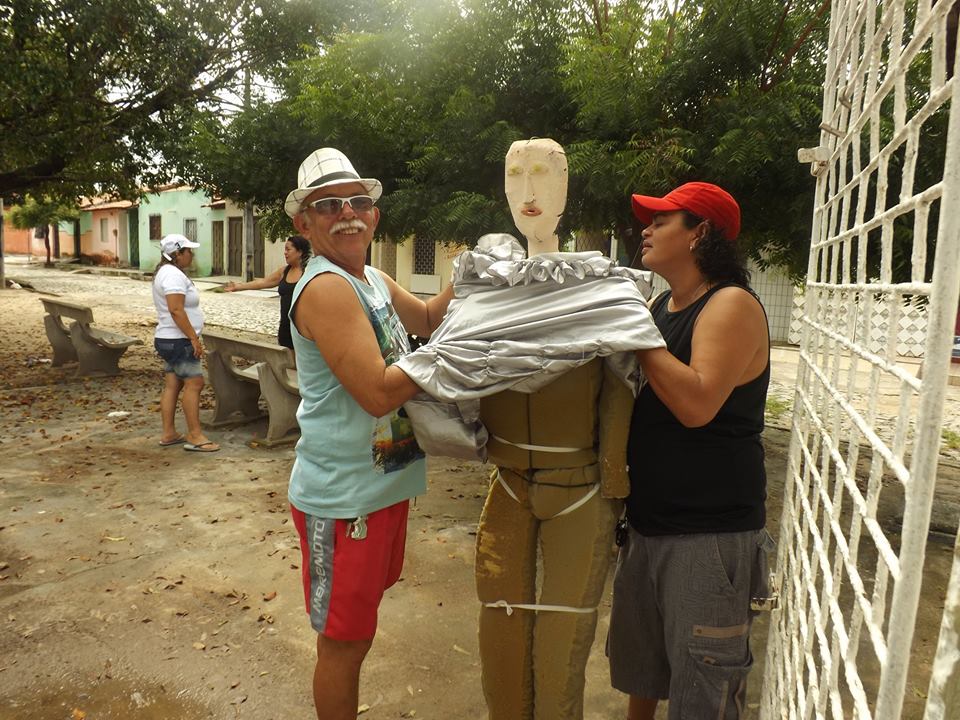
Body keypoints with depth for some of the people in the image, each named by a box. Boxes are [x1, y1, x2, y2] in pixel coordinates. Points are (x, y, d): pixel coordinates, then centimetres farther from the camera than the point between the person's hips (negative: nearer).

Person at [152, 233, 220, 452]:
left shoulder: (166, 272, 18)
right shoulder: (174, 275, -16)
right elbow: (176, 310, -25)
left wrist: (191, 337, 24)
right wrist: (194, 338, -23)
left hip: (169, 340, 11)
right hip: (178, 341, -11)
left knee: (172, 385, 11)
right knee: (194, 383, -9)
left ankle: (168, 434, 16)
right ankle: (194, 436, -6)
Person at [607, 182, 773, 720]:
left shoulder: (732, 304, -15)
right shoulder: (658, 306, 9)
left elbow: (697, 404, -29)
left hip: (710, 533, -8)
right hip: (648, 521, 8)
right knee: (638, 661, 24)